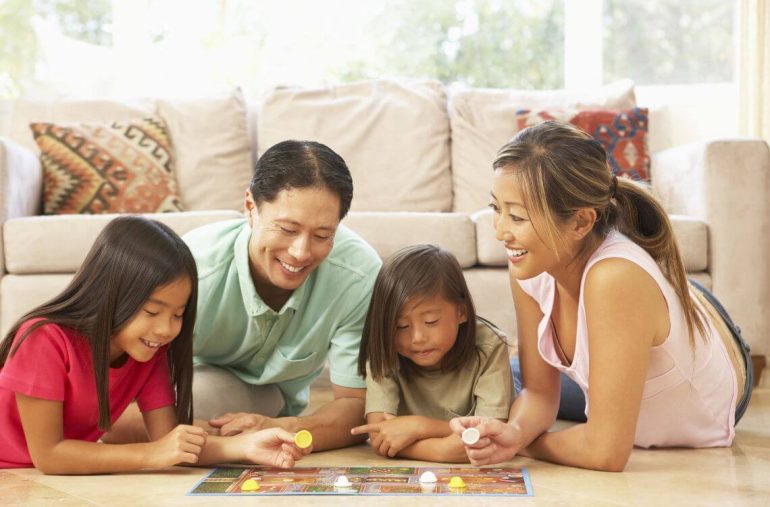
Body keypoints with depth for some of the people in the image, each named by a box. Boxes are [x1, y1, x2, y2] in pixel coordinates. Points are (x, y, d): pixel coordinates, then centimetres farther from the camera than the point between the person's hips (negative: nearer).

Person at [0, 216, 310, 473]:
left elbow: (171, 445, -12)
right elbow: (46, 454, -25)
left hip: (64, 476, 5)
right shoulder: (45, 339, -24)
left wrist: (246, 446, -28)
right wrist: (151, 454, -29)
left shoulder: (152, 354, -6)